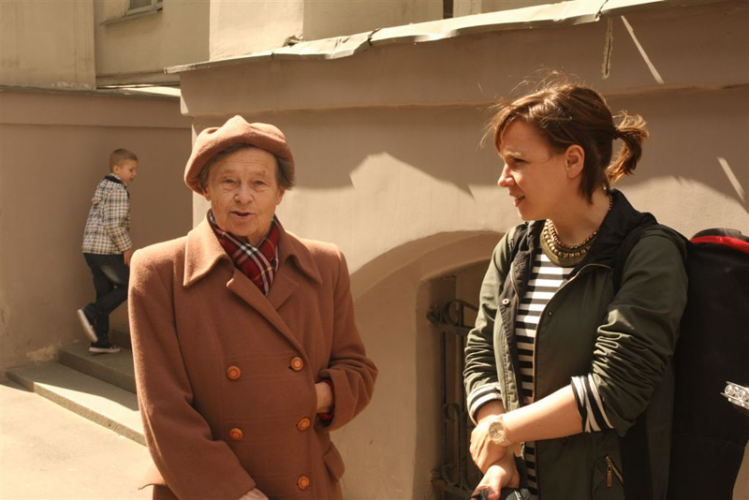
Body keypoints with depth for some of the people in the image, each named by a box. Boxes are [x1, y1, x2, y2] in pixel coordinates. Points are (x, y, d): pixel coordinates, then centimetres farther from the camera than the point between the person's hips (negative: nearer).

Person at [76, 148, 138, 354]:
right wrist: (127, 248, -12)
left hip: (91, 249, 9)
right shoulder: (118, 190, -11)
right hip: (108, 250, -9)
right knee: (128, 286, 3)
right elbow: (114, 224, -20)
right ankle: (91, 313, -9)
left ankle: (100, 341, 14)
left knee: (105, 293, 12)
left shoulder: (103, 186, 18)